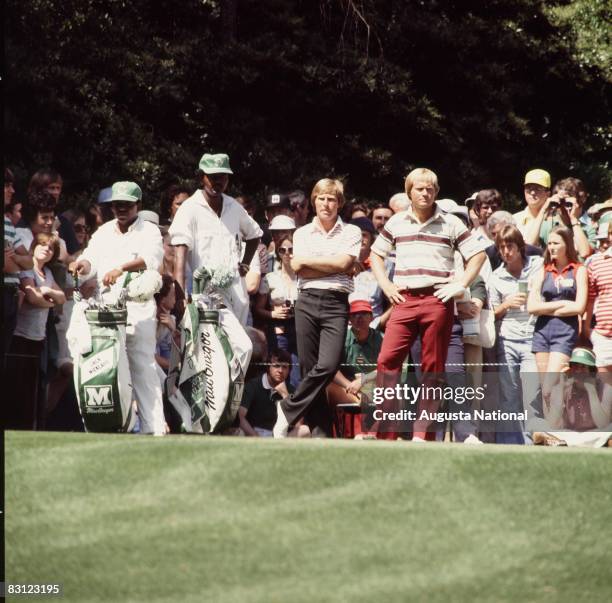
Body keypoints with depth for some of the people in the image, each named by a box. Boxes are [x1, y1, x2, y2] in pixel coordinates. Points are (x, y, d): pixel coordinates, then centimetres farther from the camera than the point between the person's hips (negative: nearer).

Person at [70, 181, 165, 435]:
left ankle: (154, 428, -13)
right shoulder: (103, 233, 20)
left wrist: (121, 268, -31)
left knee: (143, 369, -10)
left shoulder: (149, 231, 4)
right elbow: (91, 261, 9)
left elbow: (151, 259, -15)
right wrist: (82, 264, -16)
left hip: (139, 310, -5)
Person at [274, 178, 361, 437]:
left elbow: (343, 263, -7)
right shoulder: (302, 233, 14)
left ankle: (288, 411, -6)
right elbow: (298, 268, -1)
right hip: (307, 301, 2)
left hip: (336, 303, -2)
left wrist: (308, 261, -2)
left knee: (328, 365, -18)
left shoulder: (351, 232, 10)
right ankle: (321, 432, 2)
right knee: (309, 369, -1)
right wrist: (333, 267, -5)